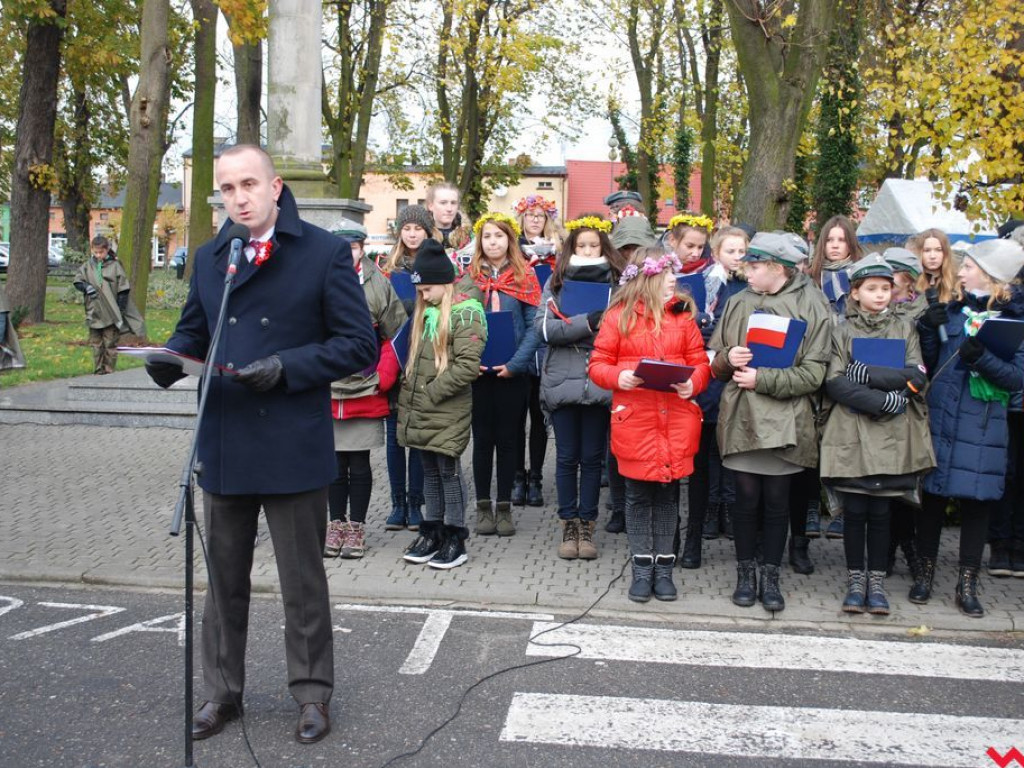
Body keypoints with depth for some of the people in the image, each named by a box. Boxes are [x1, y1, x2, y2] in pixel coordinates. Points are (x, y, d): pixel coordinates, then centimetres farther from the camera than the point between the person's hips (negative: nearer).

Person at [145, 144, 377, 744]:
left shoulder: (326, 253, -4)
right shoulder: (208, 258, 12)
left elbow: (359, 345, -7)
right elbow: (192, 333, 18)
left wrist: (286, 368, -19)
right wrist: (170, 361, -6)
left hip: (294, 447, -4)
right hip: (223, 444, 5)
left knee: (303, 582, 8)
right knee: (224, 578, 15)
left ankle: (313, 693, 24)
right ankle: (223, 692, 30)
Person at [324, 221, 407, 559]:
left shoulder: (379, 286, -2)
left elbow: (396, 337, 1)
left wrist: (384, 379, -4)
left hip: (366, 393, -1)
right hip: (325, 392, 1)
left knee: (359, 464, 6)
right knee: (334, 462, 10)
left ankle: (356, 529, 17)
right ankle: (336, 525, 23)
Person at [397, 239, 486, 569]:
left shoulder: (466, 313, -10)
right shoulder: (425, 312, 14)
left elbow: (467, 365, -18)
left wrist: (430, 393, -15)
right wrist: (410, 394, 10)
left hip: (448, 410, -7)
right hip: (420, 410, 7)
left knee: (449, 471, -1)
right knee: (430, 470, 13)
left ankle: (455, 539, 9)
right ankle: (432, 532, 23)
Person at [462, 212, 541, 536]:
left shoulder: (525, 277, 1)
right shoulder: (469, 277, 6)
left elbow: (534, 326, -4)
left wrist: (516, 363, -15)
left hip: (512, 372, -1)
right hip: (477, 372, 1)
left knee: (508, 438, 6)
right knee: (483, 438, 8)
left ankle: (504, 506, 16)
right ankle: (484, 506, 16)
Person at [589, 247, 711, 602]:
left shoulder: (683, 314, 7)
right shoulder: (619, 315, 0)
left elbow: (701, 362, 8)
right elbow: (598, 364, 1)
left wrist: (693, 383, -12)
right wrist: (618, 377, -18)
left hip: (675, 421, 2)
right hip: (634, 419, -2)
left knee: (668, 493, 9)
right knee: (638, 494, 7)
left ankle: (664, 567, 20)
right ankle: (642, 568, 19)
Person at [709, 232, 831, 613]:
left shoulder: (810, 307, -3)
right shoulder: (738, 303, 7)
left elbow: (812, 373, -9)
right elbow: (715, 361, 12)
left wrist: (762, 379, -16)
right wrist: (728, 358, -10)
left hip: (784, 421, -2)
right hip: (742, 417, 2)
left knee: (777, 500, 7)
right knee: (746, 497, 6)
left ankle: (770, 576, 21)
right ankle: (745, 573, 21)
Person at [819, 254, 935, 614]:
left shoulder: (905, 328, 10)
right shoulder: (842, 331, 5)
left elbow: (917, 378, -2)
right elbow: (835, 384, -7)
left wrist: (868, 374, -13)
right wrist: (886, 400, -15)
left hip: (892, 436, 1)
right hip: (851, 434, -1)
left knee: (880, 511, 5)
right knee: (854, 510, 3)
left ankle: (876, 582, 15)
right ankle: (856, 581, 14)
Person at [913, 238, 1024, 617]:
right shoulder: (953, 309, 7)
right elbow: (928, 364, 8)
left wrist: (982, 357, -25)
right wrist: (929, 330, -8)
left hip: (982, 426, -2)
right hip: (939, 418, 3)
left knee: (976, 500, 3)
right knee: (932, 494, 7)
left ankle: (967, 584, 16)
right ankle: (925, 572, 22)